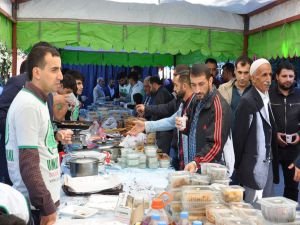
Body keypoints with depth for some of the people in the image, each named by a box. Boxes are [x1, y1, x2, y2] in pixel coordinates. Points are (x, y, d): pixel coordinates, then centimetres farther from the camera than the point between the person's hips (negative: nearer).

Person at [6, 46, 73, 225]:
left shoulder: (37, 100, 11)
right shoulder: (28, 104, -19)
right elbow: (28, 165, -22)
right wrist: (47, 208, -21)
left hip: (44, 198, 9)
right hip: (37, 204, -9)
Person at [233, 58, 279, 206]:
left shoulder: (267, 99, 9)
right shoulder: (247, 101, -15)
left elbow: (269, 131, 11)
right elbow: (239, 135, -12)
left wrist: (273, 160, 9)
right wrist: (237, 165, -7)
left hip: (268, 162, 8)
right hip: (254, 164, -8)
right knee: (254, 206, 1)